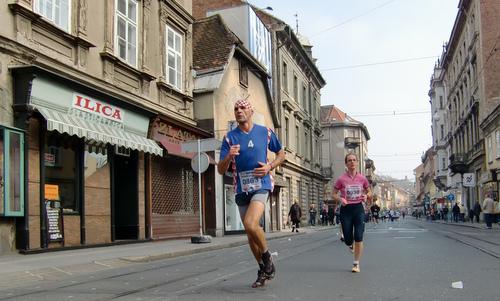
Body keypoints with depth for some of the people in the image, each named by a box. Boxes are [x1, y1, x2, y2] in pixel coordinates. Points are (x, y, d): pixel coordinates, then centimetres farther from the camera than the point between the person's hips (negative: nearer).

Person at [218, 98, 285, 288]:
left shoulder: (265, 132, 3)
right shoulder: (230, 137, 4)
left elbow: (281, 154, 17)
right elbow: (221, 170, 1)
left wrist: (269, 167, -2)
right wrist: (229, 157, -21)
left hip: (261, 185, -3)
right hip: (241, 189, 3)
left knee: (251, 224, -24)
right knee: (250, 234, 10)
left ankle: (267, 257, 1)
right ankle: (264, 269, 28)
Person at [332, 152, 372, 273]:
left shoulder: (362, 178, 0)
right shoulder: (341, 179, -5)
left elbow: (369, 192, 15)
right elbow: (334, 194, 3)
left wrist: (366, 196, -7)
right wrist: (340, 199, -17)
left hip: (358, 208, 1)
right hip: (346, 209, -1)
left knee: (358, 238, -9)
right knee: (348, 240, 1)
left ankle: (356, 264, 6)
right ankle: (352, 245, 41)